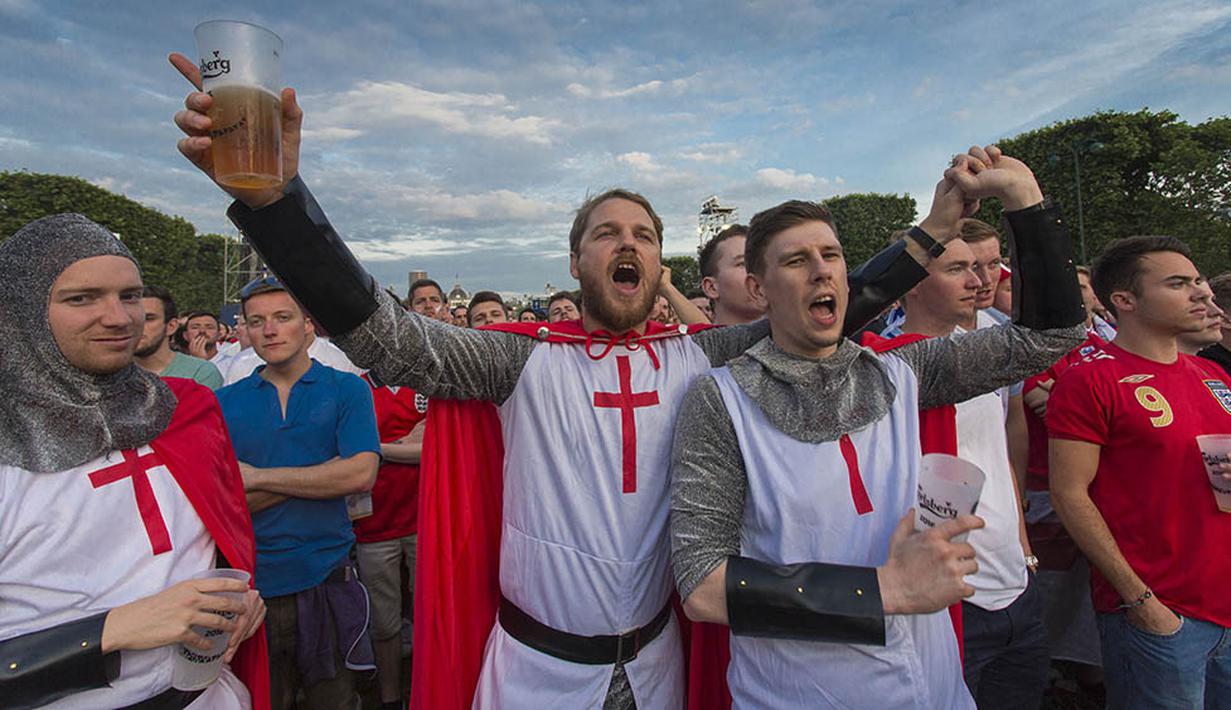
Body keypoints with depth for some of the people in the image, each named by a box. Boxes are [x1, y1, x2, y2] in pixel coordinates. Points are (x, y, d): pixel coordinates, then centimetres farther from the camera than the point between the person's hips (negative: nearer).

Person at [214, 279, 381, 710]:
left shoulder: (346, 390, -3)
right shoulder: (225, 403, 3)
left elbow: (360, 474, -17)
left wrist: (257, 477, -13)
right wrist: (318, 475, -15)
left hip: (327, 579, -2)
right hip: (251, 582, 2)